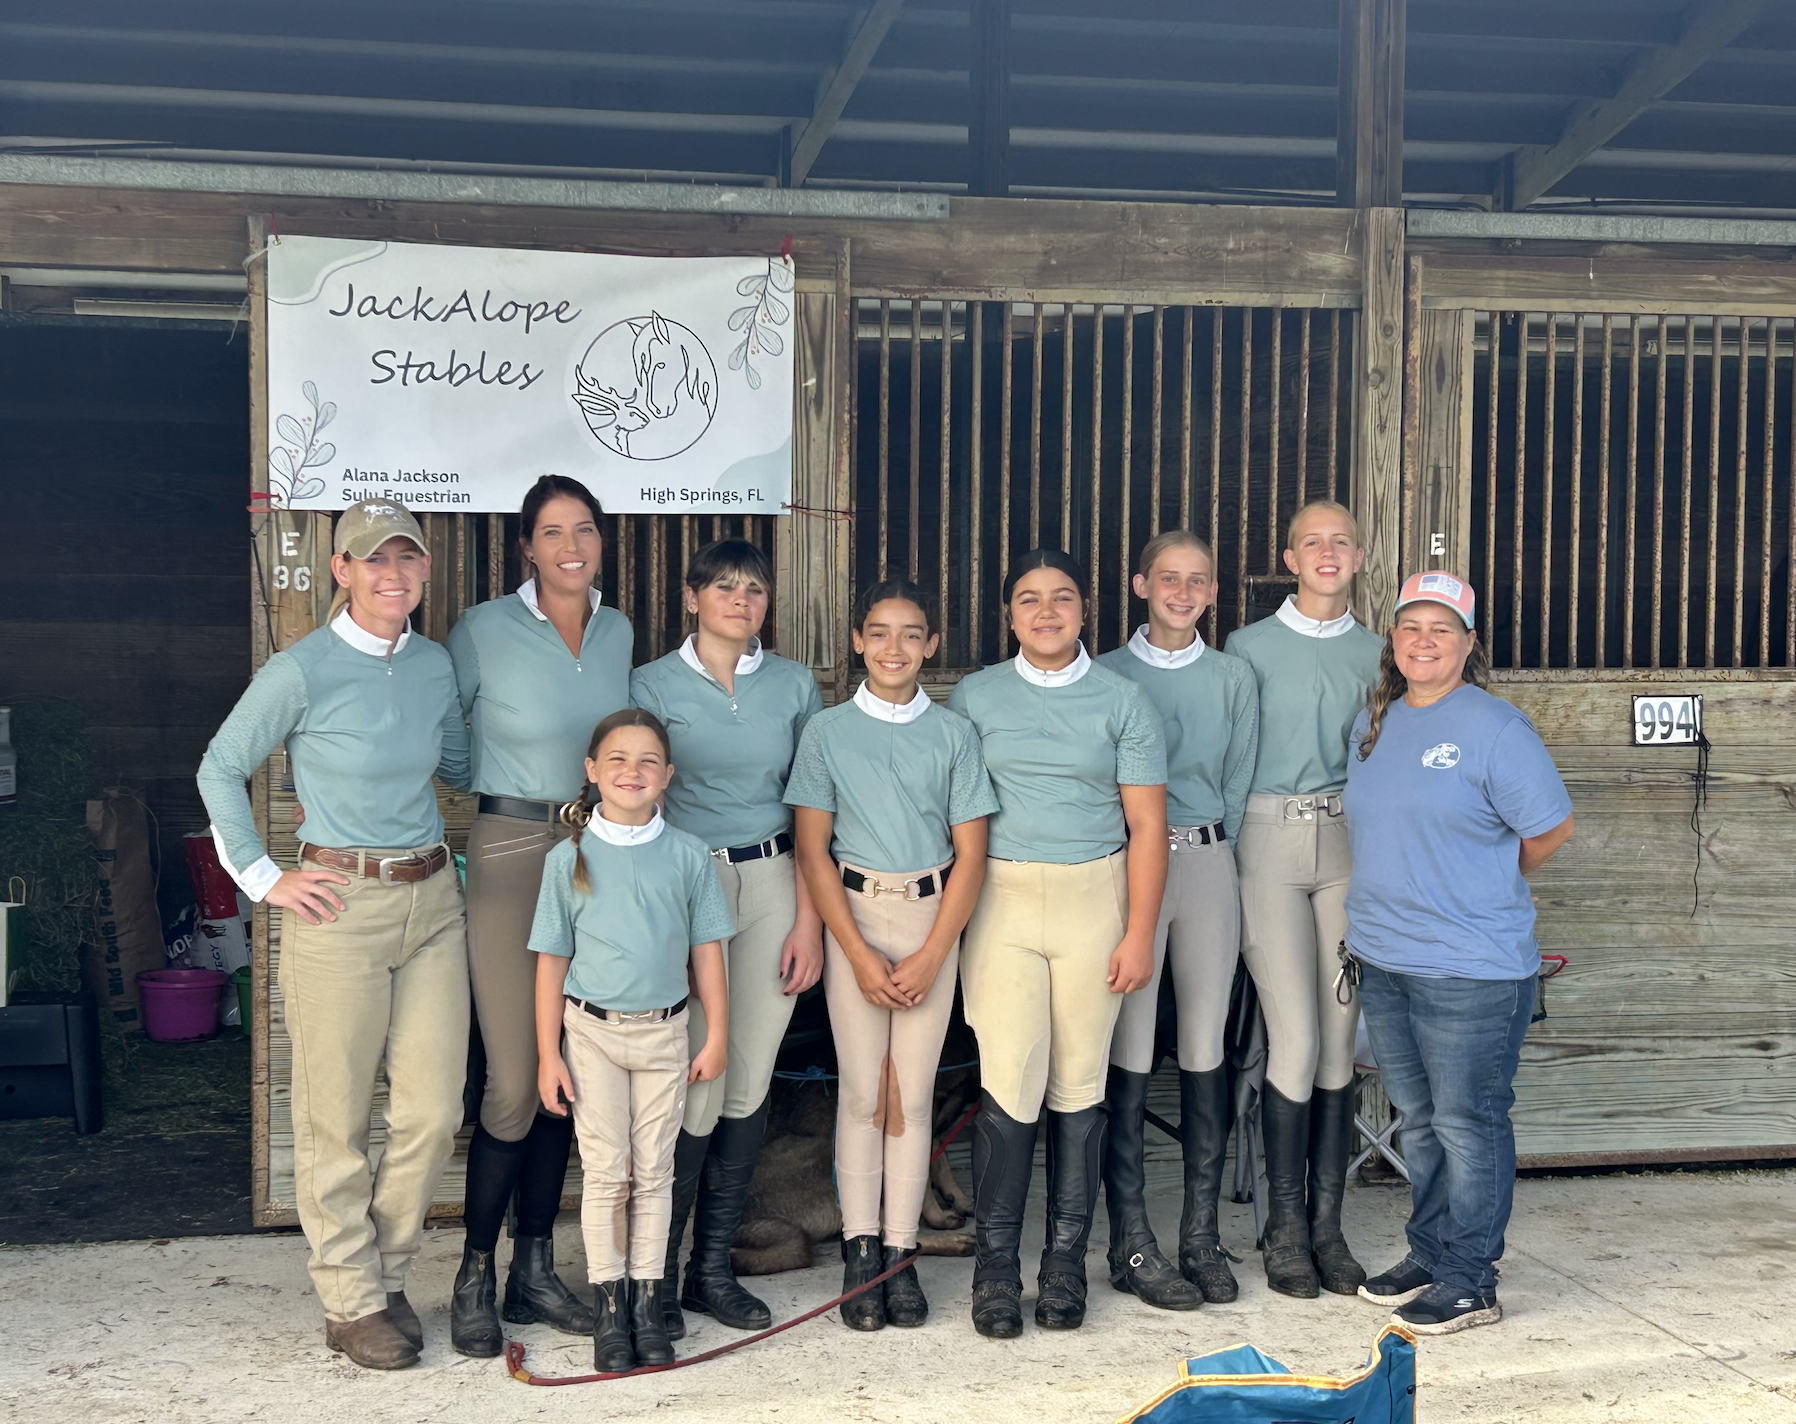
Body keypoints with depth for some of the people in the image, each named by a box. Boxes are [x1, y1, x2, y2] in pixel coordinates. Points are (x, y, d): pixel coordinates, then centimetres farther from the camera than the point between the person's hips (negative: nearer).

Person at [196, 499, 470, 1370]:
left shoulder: (436, 666, 7)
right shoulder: (301, 671, -8)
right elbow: (221, 770, 1)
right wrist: (263, 878, -2)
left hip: (433, 900, 5)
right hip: (340, 907, -5)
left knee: (433, 1111, 6)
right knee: (337, 1119, 4)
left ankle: (387, 1276, 26)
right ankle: (351, 1304, 19)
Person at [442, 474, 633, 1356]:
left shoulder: (618, 633, 9)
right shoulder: (484, 630, -7)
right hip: (512, 853, -5)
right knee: (515, 1082, -6)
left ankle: (535, 1271, 21)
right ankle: (474, 1278, 10)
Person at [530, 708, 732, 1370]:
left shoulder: (688, 855, 0)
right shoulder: (570, 858, -3)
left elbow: (706, 950, 5)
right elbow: (552, 961, -1)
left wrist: (716, 1037, 4)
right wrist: (548, 1055, -2)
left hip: (664, 1033, 1)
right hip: (592, 1031, -1)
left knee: (653, 1172, 7)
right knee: (605, 1173, 3)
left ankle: (647, 1300, 17)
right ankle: (607, 1303, 14)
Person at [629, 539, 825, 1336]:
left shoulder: (794, 686, 8)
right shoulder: (655, 686, 0)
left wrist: (809, 920, 2)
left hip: (773, 885, 3)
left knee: (749, 1087, 6)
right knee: (696, 1091, -7)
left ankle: (713, 1266, 19)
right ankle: (655, 1272, 9)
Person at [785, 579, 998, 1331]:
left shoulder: (954, 733, 3)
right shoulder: (827, 731, 2)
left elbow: (970, 854, 1)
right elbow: (813, 852, 0)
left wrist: (929, 957, -6)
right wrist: (860, 954, -7)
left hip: (933, 914, 1)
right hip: (854, 914, -1)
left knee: (913, 1090, 2)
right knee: (861, 1088, -1)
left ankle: (900, 1253, 9)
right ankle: (860, 1251, 8)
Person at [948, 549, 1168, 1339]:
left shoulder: (1122, 701, 5)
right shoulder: (974, 697, 7)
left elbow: (1146, 825, 4)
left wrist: (1139, 932, -2)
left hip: (1094, 898, 1)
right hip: (1001, 897, 0)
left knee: (1079, 1082, 3)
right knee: (1009, 1081, -7)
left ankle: (1066, 1260, 14)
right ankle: (995, 1265, 3)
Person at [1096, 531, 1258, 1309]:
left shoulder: (1234, 678, 11)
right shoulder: (1108, 675, 3)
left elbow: (1238, 781, 13)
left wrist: (1207, 855, 6)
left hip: (1209, 862, 3)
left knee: (1205, 1055, 5)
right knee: (1129, 1056, -4)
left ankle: (1201, 1237, 14)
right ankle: (1132, 1246, 2)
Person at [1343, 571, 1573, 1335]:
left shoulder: (1494, 727, -11)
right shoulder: (1373, 725, 11)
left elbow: (1550, 827, -7)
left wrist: (1481, 887, 4)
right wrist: (1390, 903, 11)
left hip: (1471, 968, -7)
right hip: (1383, 959, 7)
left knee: (1468, 1122, 1)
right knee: (1419, 1120, 17)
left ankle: (1469, 1282, 11)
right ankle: (1428, 1254, 29)